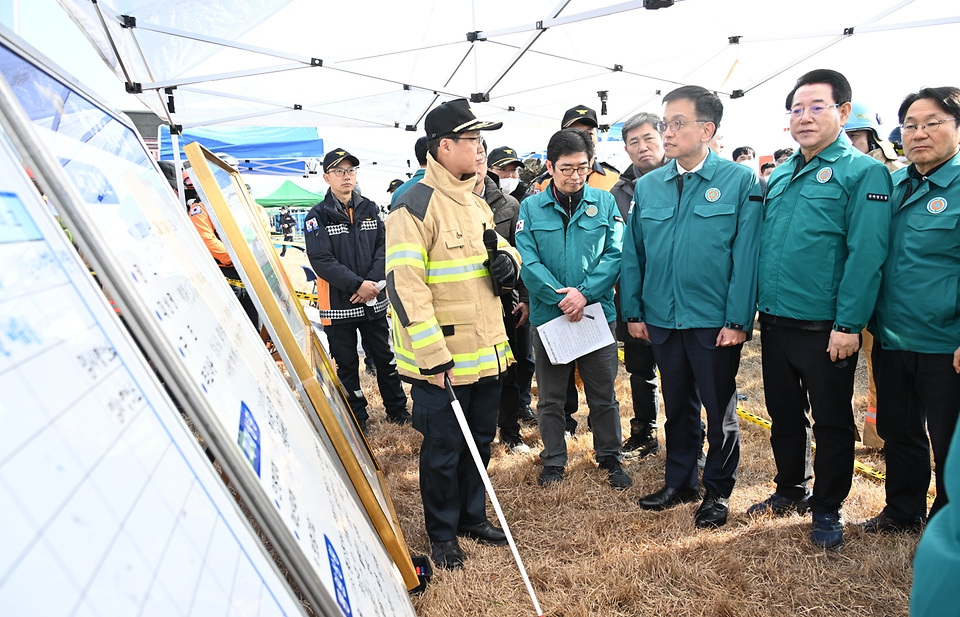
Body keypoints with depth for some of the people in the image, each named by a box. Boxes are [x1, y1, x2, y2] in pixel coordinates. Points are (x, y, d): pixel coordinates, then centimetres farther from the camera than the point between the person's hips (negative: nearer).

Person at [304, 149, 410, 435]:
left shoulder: (369, 209, 7)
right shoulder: (318, 216, -5)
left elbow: (382, 247, 2)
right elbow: (321, 261, -14)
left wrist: (373, 282, -13)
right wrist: (357, 284, -21)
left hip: (373, 299, 3)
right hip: (338, 303, -3)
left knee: (385, 358, 13)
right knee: (347, 366, 8)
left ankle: (396, 409, 28)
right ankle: (356, 419, 22)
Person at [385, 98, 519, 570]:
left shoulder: (476, 203, 12)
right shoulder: (415, 205, -15)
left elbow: (498, 247, 26)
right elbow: (404, 284, -20)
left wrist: (507, 259, 0)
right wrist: (433, 354, -22)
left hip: (486, 350, 8)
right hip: (441, 358, -8)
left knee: (480, 440, 19)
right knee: (443, 449, 8)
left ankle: (473, 516, 39)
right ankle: (442, 533, 29)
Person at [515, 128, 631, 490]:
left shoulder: (605, 202, 1)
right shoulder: (531, 207, 0)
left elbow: (615, 254, -6)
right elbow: (528, 262, -9)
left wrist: (585, 292, -18)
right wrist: (559, 297, -18)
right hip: (548, 315, 0)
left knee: (603, 395, 12)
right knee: (550, 398, 12)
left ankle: (610, 458, 30)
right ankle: (554, 461, 29)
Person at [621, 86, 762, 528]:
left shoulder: (740, 181, -6)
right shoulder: (647, 186, 6)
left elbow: (746, 255, -10)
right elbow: (632, 254, 7)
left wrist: (738, 320, -14)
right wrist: (633, 311, 3)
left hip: (715, 323, -4)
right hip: (662, 321, 4)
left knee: (720, 410, 10)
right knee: (677, 406, 18)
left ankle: (718, 491, 29)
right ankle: (679, 482, 35)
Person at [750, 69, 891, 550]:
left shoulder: (863, 172, -8)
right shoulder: (779, 176, 11)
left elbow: (866, 254, -16)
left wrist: (848, 325, -20)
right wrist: (756, 308, 8)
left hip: (825, 330, -6)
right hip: (774, 322, 6)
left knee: (831, 422, 9)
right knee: (784, 413, 18)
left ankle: (827, 509, 26)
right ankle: (790, 490, 37)